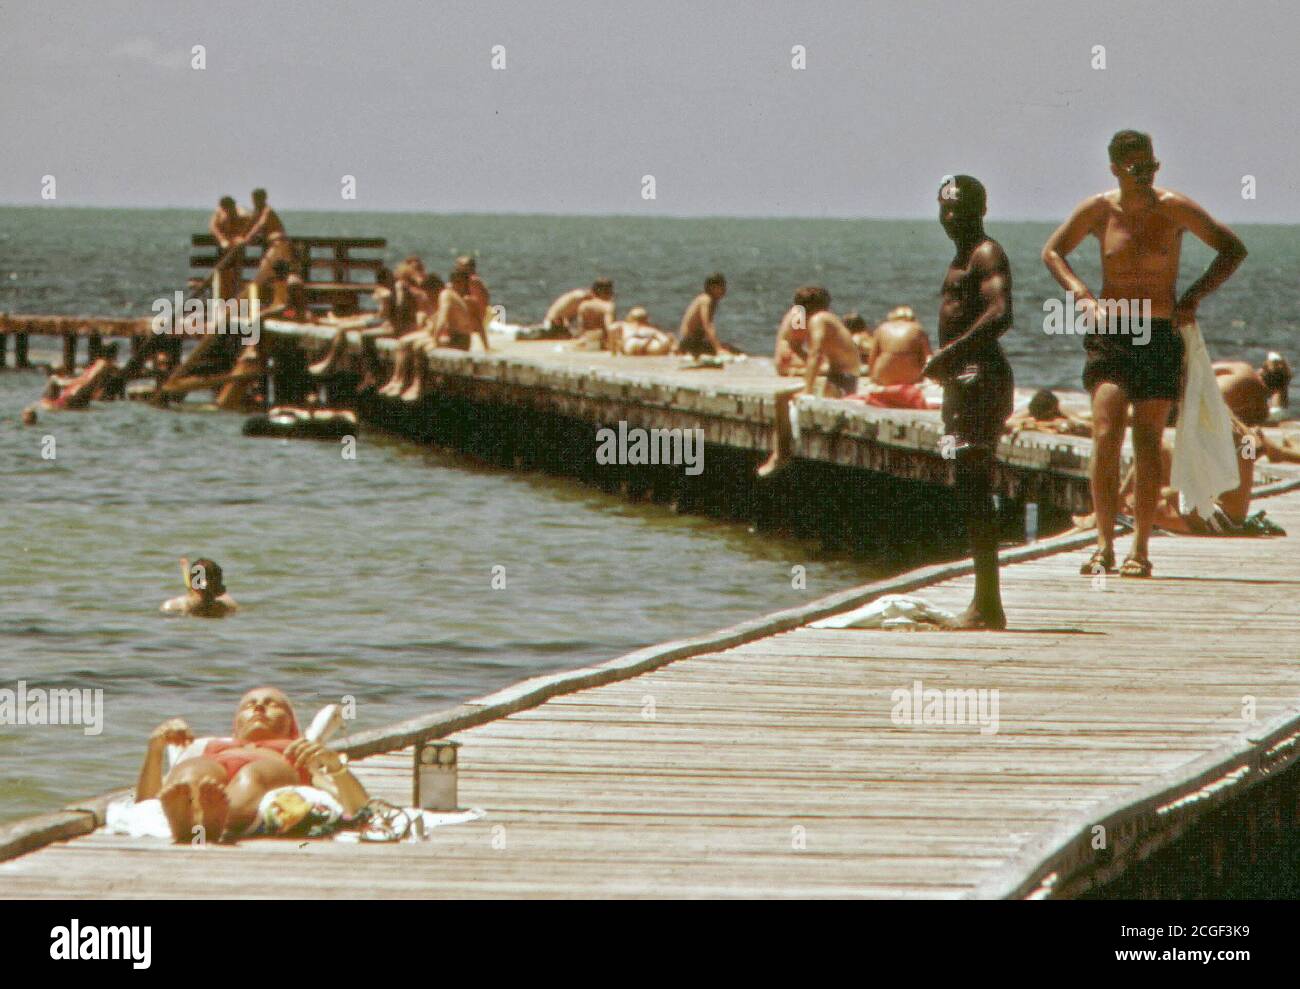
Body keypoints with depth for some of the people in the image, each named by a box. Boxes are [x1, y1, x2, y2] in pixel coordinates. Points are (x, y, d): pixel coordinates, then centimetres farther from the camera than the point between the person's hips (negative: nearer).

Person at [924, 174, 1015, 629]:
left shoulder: (987, 255, -9)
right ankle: (984, 602, 15)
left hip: (980, 378, -11)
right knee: (970, 491, 11)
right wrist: (943, 361, 12)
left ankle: (988, 605, -15)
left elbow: (1000, 316, -24)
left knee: (974, 490, -13)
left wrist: (948, 354, -25)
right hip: (962, 381, 11)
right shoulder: (962, 259, 22)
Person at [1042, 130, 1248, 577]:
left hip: (1160, 338, -1)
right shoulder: (1098, 210, 0)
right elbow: (1053, 251, 14)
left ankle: (1140, 548, 5)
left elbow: (1232, 249, 3)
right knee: (1106, 436, -13)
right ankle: (1104, 544, -9)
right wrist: (1084, 298, -2)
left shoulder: (1173, 209, -5)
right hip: (1109, 334, 1)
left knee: (1147, 443, -1)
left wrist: (1193, 298, -6)